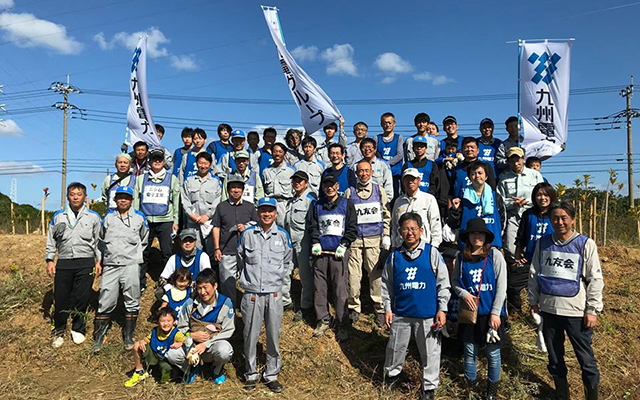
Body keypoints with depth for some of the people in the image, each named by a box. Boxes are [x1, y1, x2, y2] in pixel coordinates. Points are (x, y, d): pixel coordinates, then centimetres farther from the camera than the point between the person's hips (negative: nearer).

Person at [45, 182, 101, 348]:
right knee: (60, 299, 3)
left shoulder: (93, 217, 5)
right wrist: (49, 260, 7)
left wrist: (98, 260, 3)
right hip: (64, 262, 2)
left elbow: (98, 240, 8)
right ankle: (58, 331, 21)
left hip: (85, 263, -1)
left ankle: (78, 329, 21)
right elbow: (51, 240, 14)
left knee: (82, 298, 2)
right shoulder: (58, 216, 10)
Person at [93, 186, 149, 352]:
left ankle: (128, 337, 14)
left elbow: (144, 241, 17)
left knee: (132, 302, 2)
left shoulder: (139, 218, 7)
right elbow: (101, 239, 22)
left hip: (131, 265, -1)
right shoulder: (108, 217, 13)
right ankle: (98, 338, 11)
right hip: (110, 265, 1)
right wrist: (105, 255, 13)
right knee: (105, 302, 0)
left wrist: (134, 254, 10)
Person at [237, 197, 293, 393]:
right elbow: (240, 260, 12)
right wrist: (250, 278, 12)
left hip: (274, 293, 1)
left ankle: (271, 375, 23)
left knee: (274, 335, 7)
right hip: (252, 293, -1)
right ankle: (251, 374, 25)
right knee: (250, 335, 6)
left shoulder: (282, 235, 4)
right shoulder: (247, 234, 0)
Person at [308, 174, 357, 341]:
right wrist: (315, 243, 1)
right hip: (321, 253, 3)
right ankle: (323, 321, 21)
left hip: (339, 253, -3)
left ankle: (342, 325, 8)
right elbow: (312, 226, 16)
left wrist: (343, 245, -6)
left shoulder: (346, 204, 7)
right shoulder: (317, 206, 15)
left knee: (340, 290, -4)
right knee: (319, 288, 6)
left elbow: (352, 228, 3)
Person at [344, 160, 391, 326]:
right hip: (354, 238, 0)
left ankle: (380, 308, 14)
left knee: (376, 274, 1)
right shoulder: (349, 192, 7)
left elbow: (387, 215, 10)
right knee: (353, 275, 1)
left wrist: (386, 235, 2)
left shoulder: (379, 191, 8)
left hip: (374, 239, 0)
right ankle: (354, 308, 15)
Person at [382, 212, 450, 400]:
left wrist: (442, 309, -4)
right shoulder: (394, 256, 0)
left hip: (428, 314, -2)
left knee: (430, 351, 10)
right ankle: (392, 373, 42)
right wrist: (388, 309, 5)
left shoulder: (432, 253, -6)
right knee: (395, 347, 15)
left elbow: (443, 283, -2)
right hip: (401, 313, 2)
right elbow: (387, 284, 8)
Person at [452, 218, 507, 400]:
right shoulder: (461, 257, 1)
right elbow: (454, 281, 10)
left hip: (491, 313, -2)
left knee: (493, 352, 9)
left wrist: (495, 312, -10)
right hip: (469, 312, 2)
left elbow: (501, 286, -7)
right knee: (470, 351, 11)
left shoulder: (495, 254, -5)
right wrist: (463, 293, -11)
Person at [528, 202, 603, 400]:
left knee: (585, 357, 2)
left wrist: (592, 309, -5)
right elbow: (534, 274, 10)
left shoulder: (585, 244, -4)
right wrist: (533, 300, 10)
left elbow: (595, 279, -2)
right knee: (554, 354, 15)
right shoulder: (543, 243, 4)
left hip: (576, 311, -3)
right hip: (548, 309, 3)